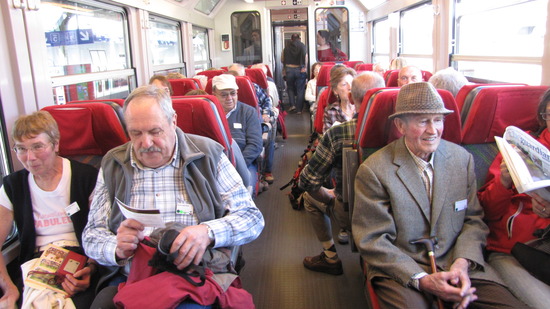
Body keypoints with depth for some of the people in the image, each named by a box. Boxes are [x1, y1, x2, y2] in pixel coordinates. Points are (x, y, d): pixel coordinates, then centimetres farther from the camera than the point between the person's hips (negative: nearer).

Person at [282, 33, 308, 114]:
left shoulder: (287, 47, 6)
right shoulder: (302, 46, 0)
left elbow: (282, 60, 7)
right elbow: (305, 58, -9)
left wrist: (284, 68, 22)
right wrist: (305, 68, 2)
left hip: (289, 69, 2)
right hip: (300, 70, -1)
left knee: (290, 88, 19)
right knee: (300, 90, 5)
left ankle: (292, 104, 4)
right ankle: (299, 109, 5)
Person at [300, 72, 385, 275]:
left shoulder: (336, 134, -20)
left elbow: (308, 181, -12)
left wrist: (329, 198, 7)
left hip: (351, 214, -4)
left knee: (310, 197, 25)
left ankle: (330, 258, 27)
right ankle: (347, 233, 35)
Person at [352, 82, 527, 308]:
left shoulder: (462, 158, 4)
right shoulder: (374, 171, -11)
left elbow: (474, 219, 8)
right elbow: (372, 240, -10)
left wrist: (463, 262, -11)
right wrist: (422, 280, -18)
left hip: (458, 262, 4)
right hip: (399, 268, -3)